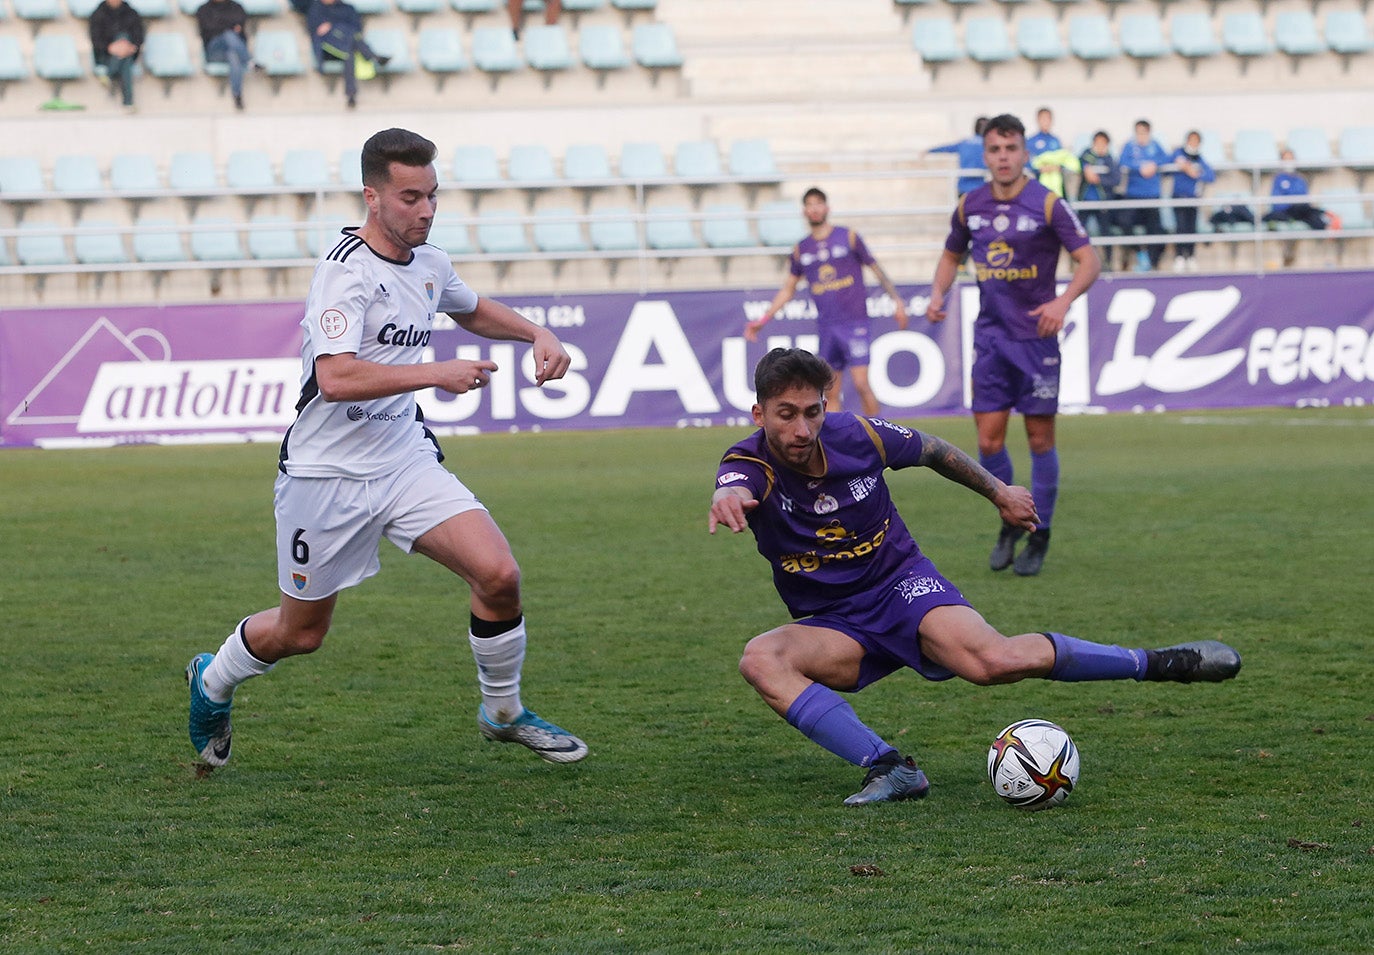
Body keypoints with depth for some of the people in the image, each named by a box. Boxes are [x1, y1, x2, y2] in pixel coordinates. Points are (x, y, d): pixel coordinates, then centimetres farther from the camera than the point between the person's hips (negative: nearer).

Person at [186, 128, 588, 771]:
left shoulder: (429, 265, 5)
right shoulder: (346, 272, -20)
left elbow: (471, 310, 30)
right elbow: (335, 378, -34)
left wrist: (536, 335, 14)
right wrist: (435, 373, -31)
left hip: (406, 463, 6)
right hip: (327, 475, -6)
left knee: (498, 574, -14)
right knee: (300, 634, 9)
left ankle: (504, 713, 8)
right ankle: (213, 681, 40)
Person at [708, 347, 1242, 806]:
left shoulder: (857, 436, -12)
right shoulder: (752, 463, -18)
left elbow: (932, 450, 11)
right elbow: (734, 490, -46)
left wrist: (999, 492, 22)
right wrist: (727, 499, -70)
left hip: (902, 584, -1)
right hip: (835, 628, 1)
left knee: (992, 661, -30)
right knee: (759, 660, -32)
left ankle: (1160, 663, -14)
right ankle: (888, 769, -34)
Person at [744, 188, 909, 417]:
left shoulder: (849, 237, 2)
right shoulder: (801, 249, 12)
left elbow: (876, 269, 7)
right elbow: (788, 289, 21)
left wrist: (897, 300, 0)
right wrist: (763, 319, 16)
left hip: (854, 321, -4)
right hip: (826, 327, 4)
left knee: (861, 383, -13)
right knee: (831, 392, 2)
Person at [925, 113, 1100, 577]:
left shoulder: (1047, 204, -9)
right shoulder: (970, 206, 4)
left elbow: (1089, 260, -10)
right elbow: (951, 255, 21)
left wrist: (1063, 301, -26)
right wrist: (938, 293, 2)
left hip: (1035, 335, -3)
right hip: (989, 335, 4)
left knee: (1040, 438, 1)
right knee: (989, 440, -1)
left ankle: (1039, 536, 13)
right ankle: (1010, 524, 21)